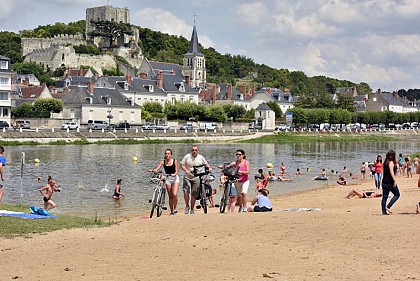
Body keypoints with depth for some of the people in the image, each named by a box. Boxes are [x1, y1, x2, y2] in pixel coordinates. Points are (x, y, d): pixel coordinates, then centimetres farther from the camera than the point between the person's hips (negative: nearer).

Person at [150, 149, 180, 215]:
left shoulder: (175, 161, -5)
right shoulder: (163, 162, -1)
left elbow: (176, 171, -8)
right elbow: (157, 168, -12)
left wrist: (174, 174, -29)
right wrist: (153, 170, -33)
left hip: (175, 178, -2)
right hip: (168, 179, 2)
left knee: (174, 194, -19)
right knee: (170, 196, 5)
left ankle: (175, 208, -1)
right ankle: (171, 211, 14)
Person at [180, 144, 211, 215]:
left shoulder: (201, 157, 1)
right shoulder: (187, 156, -4)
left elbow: (206, 164, 16)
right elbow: (182, 165, -1)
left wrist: (209, 167, -5)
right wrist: (186, 170, -18)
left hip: (196, 178, 1)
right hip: (187, 177, -1)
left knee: (194, 194, 3)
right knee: (186, 192, -15)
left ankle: (192, 209, 17)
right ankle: (187, 206, 9)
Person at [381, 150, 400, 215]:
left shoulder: (385, 162, 12)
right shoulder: (391, 162, -11)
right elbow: (391, 172, -22)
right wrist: (395, 180, -26)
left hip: (384, 181, 8)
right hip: (390, 182, -8)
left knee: (384, 196, 8)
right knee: (397, 195, 5)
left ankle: (383, 211, 6)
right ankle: (388, 207, -7)